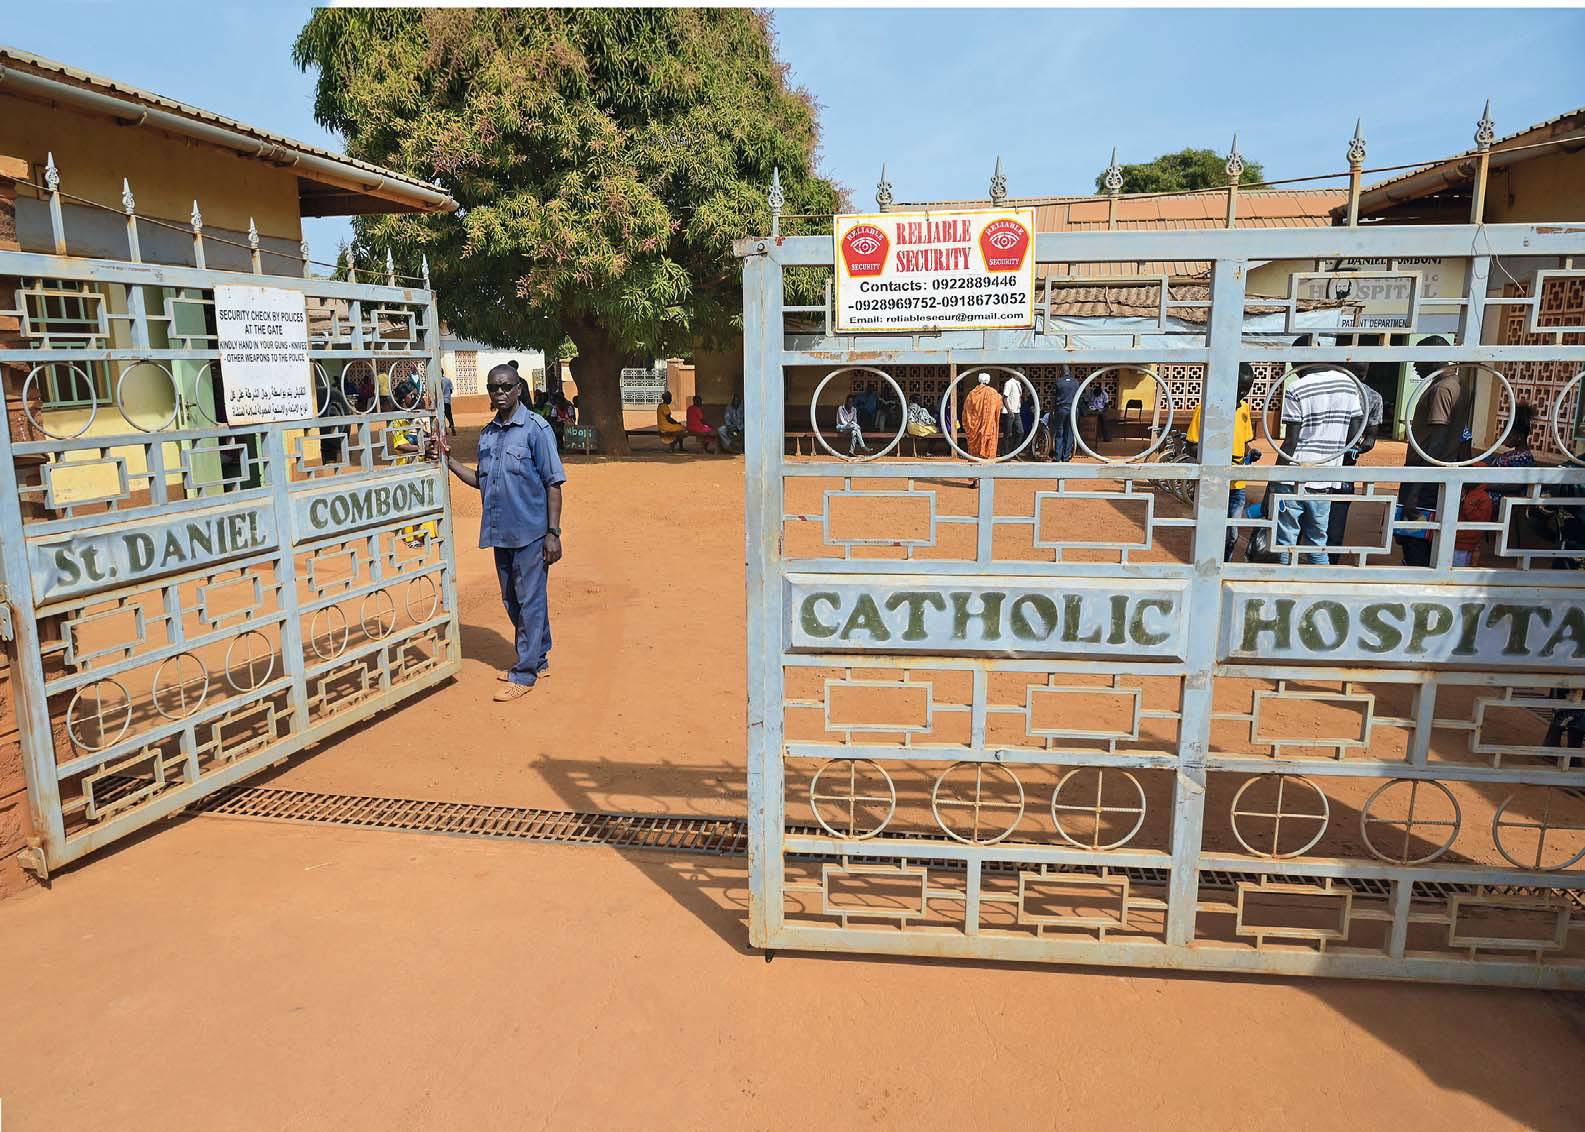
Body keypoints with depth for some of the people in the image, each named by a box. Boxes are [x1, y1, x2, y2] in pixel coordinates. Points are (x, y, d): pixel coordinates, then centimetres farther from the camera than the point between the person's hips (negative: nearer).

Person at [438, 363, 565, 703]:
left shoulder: (536, 429, -9)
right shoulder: (487, 434, 11)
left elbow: (553, 483, -10)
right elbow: (482, 481, 18)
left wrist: (552, 533, -14)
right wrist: (449, 460, 6)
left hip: (530, 532, -7)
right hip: (500, 533, 7)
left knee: (530, 602, -1)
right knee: (513, 602, 15)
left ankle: (525, 673, 7)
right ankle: (538, 659, 29)